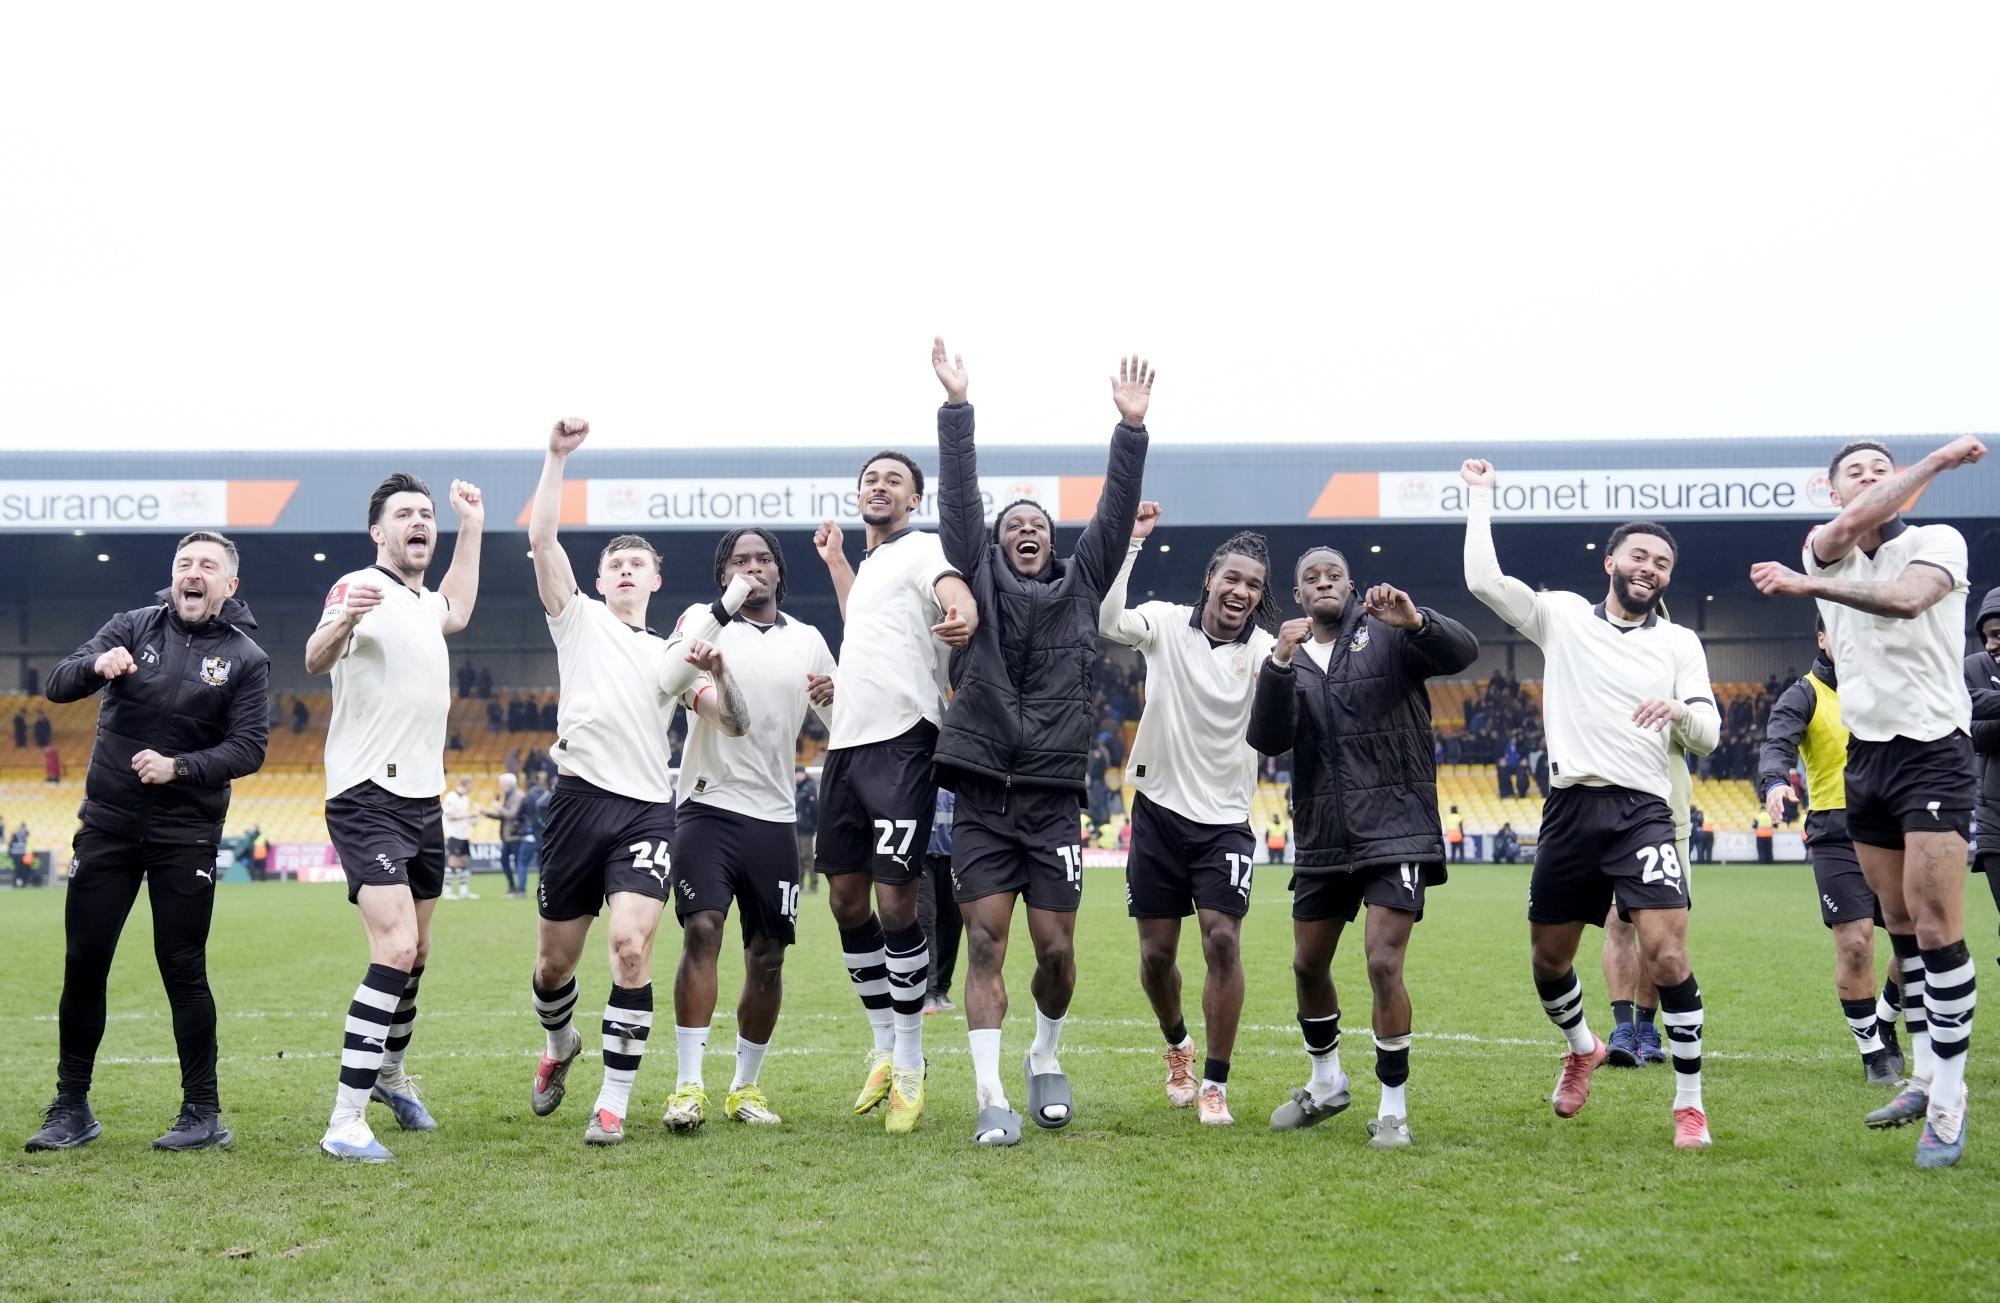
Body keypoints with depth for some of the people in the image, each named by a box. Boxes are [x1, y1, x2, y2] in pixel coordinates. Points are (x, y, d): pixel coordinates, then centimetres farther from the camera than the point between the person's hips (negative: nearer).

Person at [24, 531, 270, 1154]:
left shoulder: (245, 658, -2)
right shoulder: (134, 626, 3)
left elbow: (249, 748, -8)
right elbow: (57, 685, -6)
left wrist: (178, 767, -21)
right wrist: (97, 665, -27)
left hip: (186, 834, -2)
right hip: (107, 823, 3)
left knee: (182, 968, -2)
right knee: (83, 963, 4)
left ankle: (203, 1113, 8)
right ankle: (71, 1108, 16)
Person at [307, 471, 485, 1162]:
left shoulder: (425, 602, 16)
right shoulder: (359, 586, -10)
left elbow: (456, 611, 42)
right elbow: (314, 660, -29)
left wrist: (472, 527, 38)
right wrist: (343, 621, -51)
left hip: (424, 800, 9)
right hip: (367, 799, -9)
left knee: (416, 953, 16)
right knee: (395, 949, -20)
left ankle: (391, 1073, 39)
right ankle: (345, 1121, -19)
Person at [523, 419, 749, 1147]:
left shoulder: (673, 653, 19)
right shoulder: (579, 620, 14)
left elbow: (734, 724, 11)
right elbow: (541, 537, 0)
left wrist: (718, 673, -7)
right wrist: (557, 457, -6)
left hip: (648, 811, 0)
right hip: (580, 800, 0)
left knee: (631, 944, -18)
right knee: (556, 959, 7)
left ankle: (614, 1102, -10)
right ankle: (560, 1047, 39)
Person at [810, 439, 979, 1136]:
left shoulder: (923, 549, -2)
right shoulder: (868, 563, 22)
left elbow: (957, 596, -24)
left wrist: (963, 620, -47)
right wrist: (834, 561, 40)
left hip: (900, 742, -8)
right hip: (847, 742, 8)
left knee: (895, 903, -9)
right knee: (846, 899, 9)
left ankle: (910, 1065, 1)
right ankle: (885, 1048, 22)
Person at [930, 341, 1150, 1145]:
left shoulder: (1081, 587, 13)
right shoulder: (979, 582, 10)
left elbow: (1115, 513, 5)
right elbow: (958, 500, 2)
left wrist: (1132, 428, -3)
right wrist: (956, 407, -4)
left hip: (1054, 798, 1)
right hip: (982, 798, -1)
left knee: (1056, 948, 1)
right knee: (986, 944, -4)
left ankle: (1046, 1057, 28)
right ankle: (991, 1097, -3)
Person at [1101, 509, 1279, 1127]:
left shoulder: (1262, 649, -5)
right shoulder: (1167, 623, -5)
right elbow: (1108, 621, -23)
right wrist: (1131, 541, -29)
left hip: (1225, 820, -1)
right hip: (1159, 810, 1)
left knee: (1222, 940, -15)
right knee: (1156, 954, 6)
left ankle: (1215, 1085, -3)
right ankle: (1177, 1046, 37)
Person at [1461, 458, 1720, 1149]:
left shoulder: (1680, 643, 10)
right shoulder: (1562, 615, 9)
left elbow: (1708, 735, 3)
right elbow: (1483, 579, -2)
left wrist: (1680, 710, -19)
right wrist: (1481, 496, 2)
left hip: (1642, 813, -1)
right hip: (1570, 809, 2)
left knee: (1665, 952, -16)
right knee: (1549, 957, 10)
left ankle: (1690, 1101, -5)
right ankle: (1582, 1048, 40)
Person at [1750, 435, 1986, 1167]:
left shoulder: (1937, 542, -4)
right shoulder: (1823, 553, 8)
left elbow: (1907, 598, -26)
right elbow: (1854, 522, -16)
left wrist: (1811, 587, -29)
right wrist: (1937, 460, -12)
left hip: (1933, 750, -5)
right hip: (1865, 756, 5)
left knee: (1936, 925, -12)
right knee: (1900, 927, 9)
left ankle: (1948, 1101, -8)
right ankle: (1925, 1075, 18)